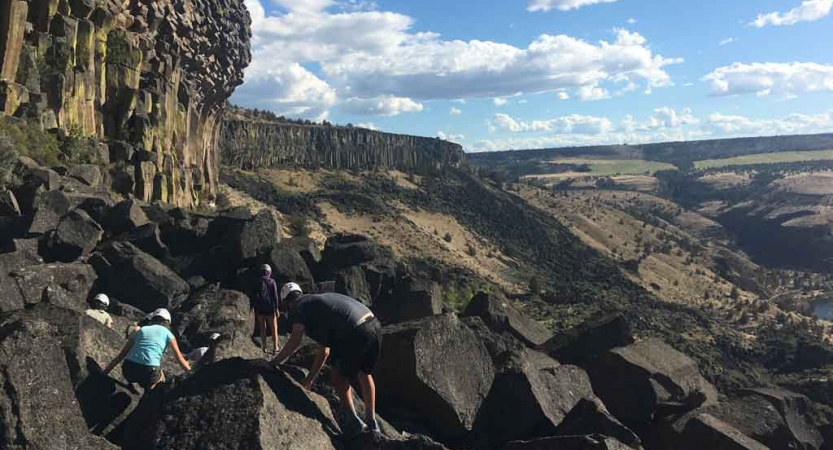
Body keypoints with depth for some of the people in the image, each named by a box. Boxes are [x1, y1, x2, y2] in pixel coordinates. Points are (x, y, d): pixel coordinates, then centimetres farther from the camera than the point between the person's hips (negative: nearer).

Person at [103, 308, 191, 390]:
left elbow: (121, 355, 21)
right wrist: (190, 370, 34)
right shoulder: (167, 333, 15)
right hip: (149, 373, -2)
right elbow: (180, 359, 17)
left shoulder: (141, 330, 21)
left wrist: (104, 374, 27)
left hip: (128, 371, 2)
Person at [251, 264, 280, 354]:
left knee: (262, 328, 11)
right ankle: (275, 348, 1)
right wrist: (276, 308, -9)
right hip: (270, 307, -2)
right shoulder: (272, 282, -4)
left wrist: (252, 307, 3)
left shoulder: (257, 282, 2)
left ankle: (264, 348, 10)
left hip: (260, 308, 2)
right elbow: (275, 295, -9)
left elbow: (254, 295, -1)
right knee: (274, 328, 5)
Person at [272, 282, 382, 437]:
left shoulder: (299, 306, 10)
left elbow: (294, 342, -5)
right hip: (374, 324, 8)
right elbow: (324, 351, 35)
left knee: (339, 377, 15)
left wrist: (274, 362, 8)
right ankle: (372, 421, 34)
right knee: (365, 373, 28)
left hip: (355, 332, -8)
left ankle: (355, 422, 20)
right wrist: (309, 379, 40)